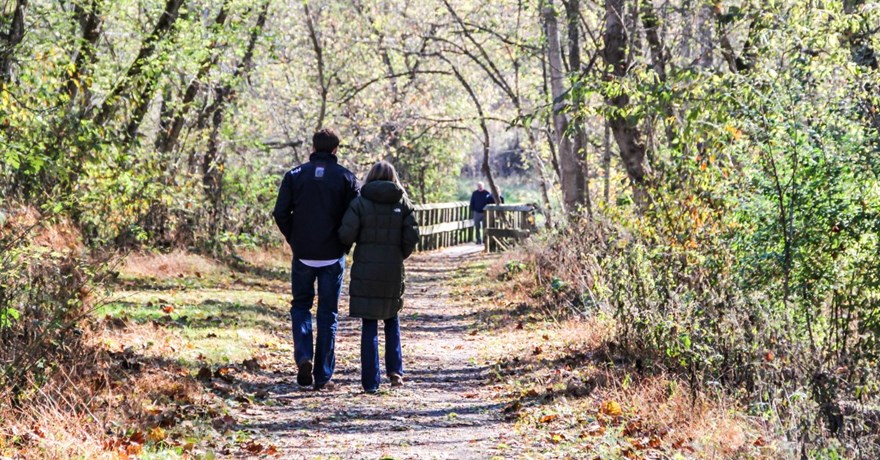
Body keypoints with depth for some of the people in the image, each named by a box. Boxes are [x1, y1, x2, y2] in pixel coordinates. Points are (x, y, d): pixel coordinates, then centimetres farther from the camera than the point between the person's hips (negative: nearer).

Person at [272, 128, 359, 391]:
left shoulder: (295, 175, 0)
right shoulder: (345, 177, -2)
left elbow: (280, 213, -4)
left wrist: (294, 240, 9)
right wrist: (343, 243, 10)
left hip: (303, 254, 0)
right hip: (333, 256, 0)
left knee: (301, 306, 17)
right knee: (328, 314, 7)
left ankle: (304, 357, -6)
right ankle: (323, 376, 7)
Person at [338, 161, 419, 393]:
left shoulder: (360, 202, -4)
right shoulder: (402, 203, 2)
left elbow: (346, 235, -11)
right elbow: (412, 236, -4)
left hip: (366, 270, -2)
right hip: (393, 271, 2)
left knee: (369, 325, 2)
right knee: (392, 320, 21)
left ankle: (370, 381, 1)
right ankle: (395, 369, 9)